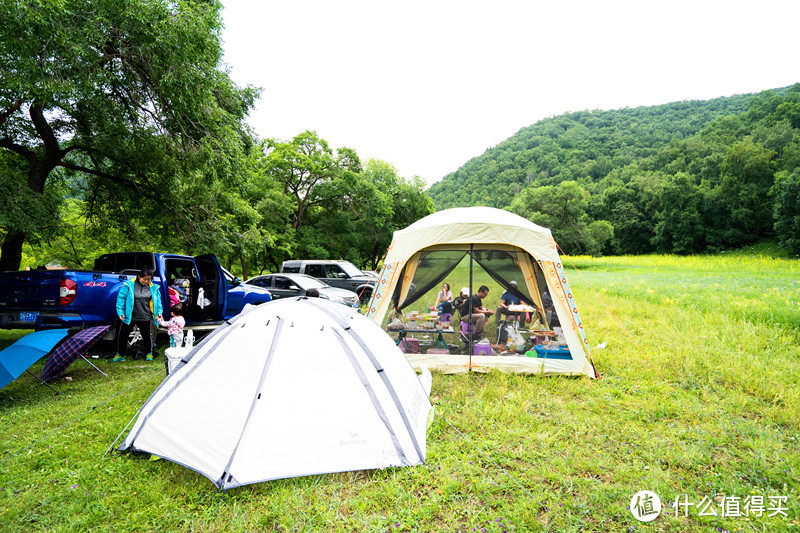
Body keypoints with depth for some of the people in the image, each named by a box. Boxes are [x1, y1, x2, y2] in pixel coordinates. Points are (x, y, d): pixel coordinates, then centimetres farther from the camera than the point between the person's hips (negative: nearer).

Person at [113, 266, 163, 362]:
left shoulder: (153, 288, 0)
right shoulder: (129, 285, -9)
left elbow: (157, 301, 8)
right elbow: (121, 298, -5)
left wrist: (159, 313, 0)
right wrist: (120, 312, -11)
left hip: (145, 318, 1)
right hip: (129, 316, -1)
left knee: (147, 336, 12)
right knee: (122, 335, 8)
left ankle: (149, 353, 31)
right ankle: (120, 355, 25)